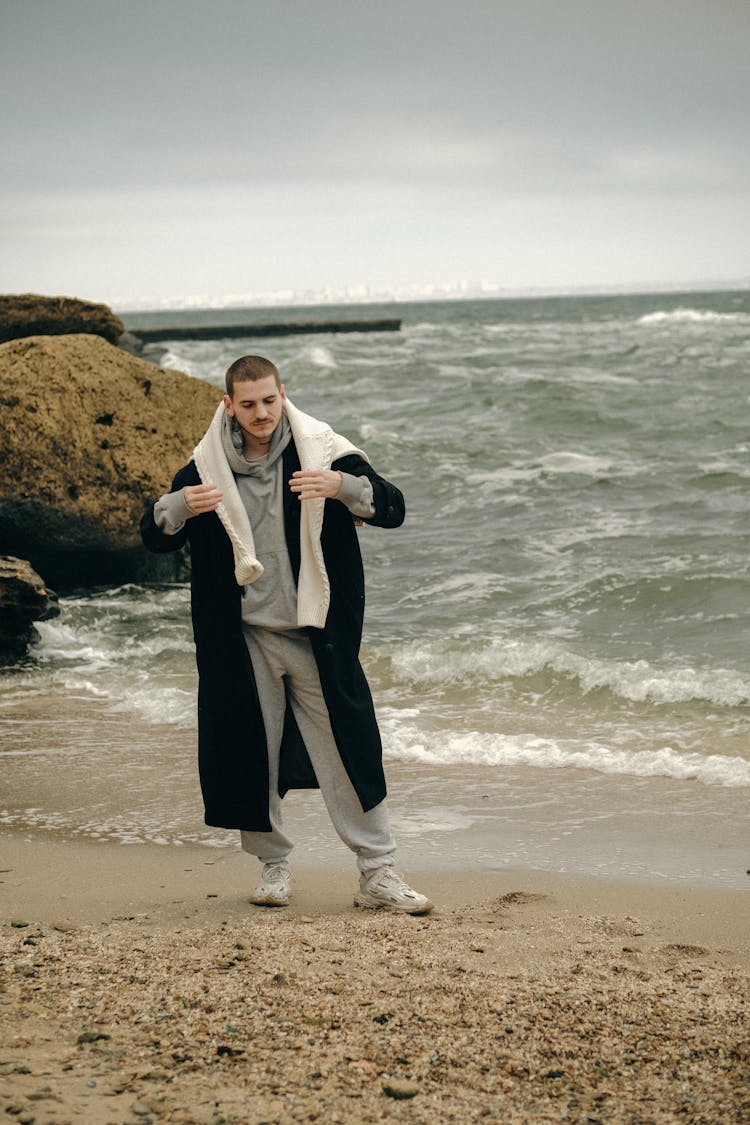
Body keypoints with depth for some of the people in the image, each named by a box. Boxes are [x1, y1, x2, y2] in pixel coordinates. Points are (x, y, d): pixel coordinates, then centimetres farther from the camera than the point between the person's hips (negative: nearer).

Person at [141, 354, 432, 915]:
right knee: (251, 752, 6)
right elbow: (154, 537, 3)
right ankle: (274, 864, 25)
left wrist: (342, 485, -29)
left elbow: (393, 509, -9)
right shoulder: (207, 465, 1)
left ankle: (379, 873, 6)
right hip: (242, 638, 2)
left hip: (315, 636, -1)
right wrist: (181, 505, -20)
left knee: (349, 747, -3)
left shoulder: (322, 451, -4)